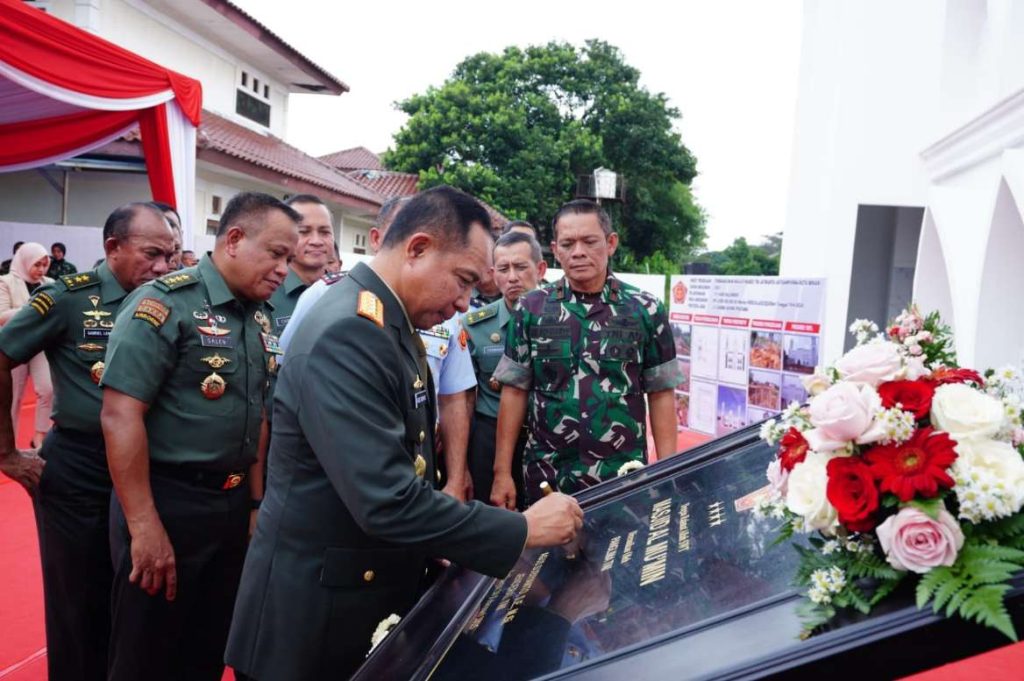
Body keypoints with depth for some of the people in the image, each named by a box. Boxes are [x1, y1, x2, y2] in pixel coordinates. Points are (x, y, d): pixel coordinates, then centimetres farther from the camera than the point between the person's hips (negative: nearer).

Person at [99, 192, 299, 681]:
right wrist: (145, 526, -21)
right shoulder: (164, 303, -15)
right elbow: (120, 416, -20)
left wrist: (256, 499, 13)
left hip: (234, 504, 7)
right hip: (167, 503, -7)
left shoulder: (259, 319, 7)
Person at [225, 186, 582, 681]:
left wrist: (438, 543, 10)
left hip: (380, 585, 9)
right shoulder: (347, 332, -26)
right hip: (318, 605, -9)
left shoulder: (391, 324, 6)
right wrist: (522, 529, -24)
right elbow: (387, 502, -32)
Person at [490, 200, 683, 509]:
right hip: (547, 477, 1)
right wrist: (502, 472, -2)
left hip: (624, 477, 0)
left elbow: (661, 395, 1)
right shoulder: (531, 309, 0)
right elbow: (515, 391, 2)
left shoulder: (646, 310, -2)